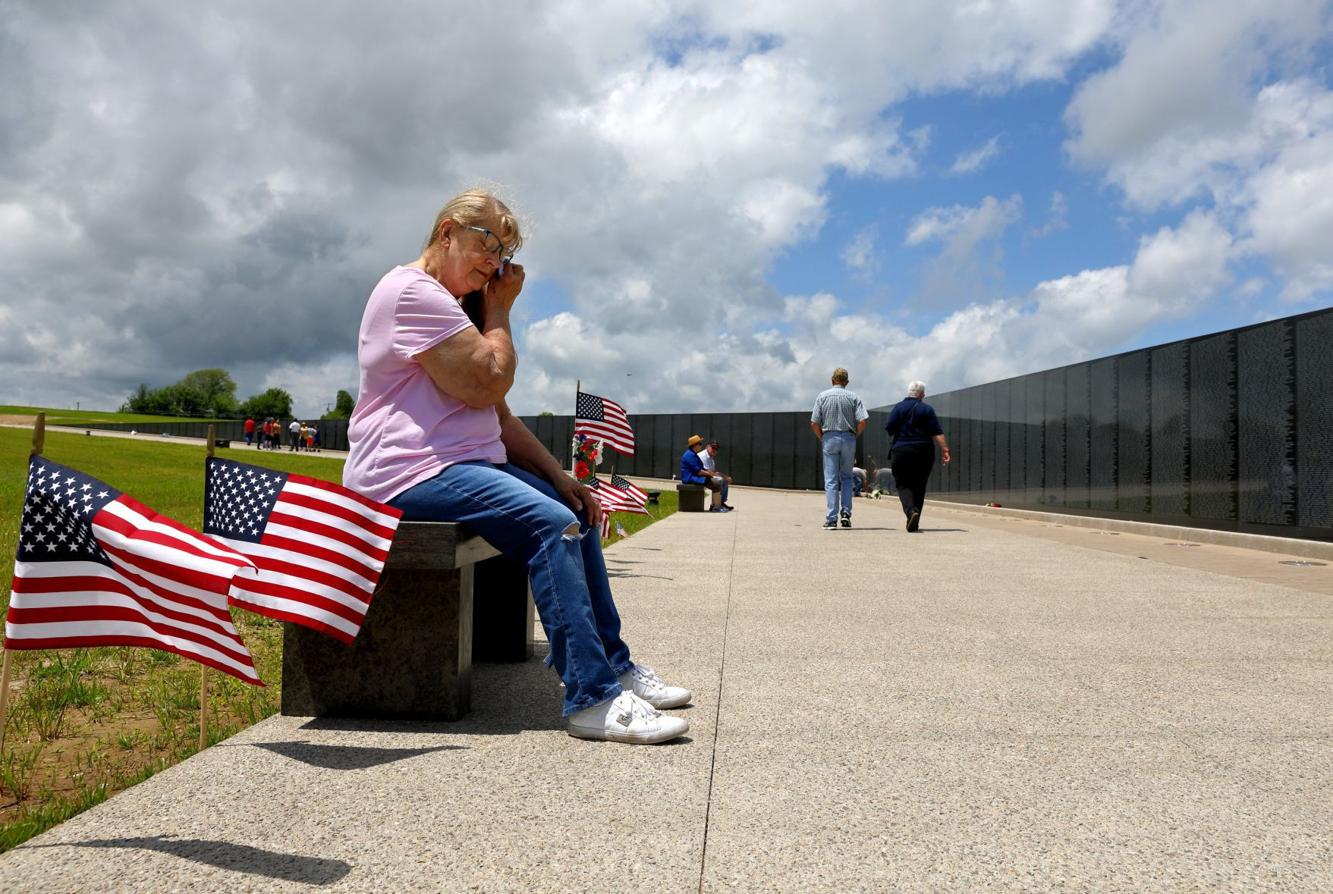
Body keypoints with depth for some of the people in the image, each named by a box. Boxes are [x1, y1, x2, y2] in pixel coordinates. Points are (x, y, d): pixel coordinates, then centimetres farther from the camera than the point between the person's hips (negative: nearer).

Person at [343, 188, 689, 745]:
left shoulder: (457, 307, 24)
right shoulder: (411, 290, -10)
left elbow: (498, 415, 20)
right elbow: (489, 384, -19)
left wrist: (557, 474, 9)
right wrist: (499, 310, -3)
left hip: (466, 465, 11)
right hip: (410, 471, -11)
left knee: (577, 512, 8)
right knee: (553, 525, -26)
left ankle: (614, 667, 13)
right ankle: (591, 699, -23)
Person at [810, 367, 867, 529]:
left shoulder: (822, 396, 2)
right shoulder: (853, 396, 3)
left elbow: (814, 423, -3)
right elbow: (862, 421, -7)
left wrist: (822, 438, 10)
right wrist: (855, 436, 8)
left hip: (829, 438, -1)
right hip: (848, 438, 1)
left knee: (831, 480, 1)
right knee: (846, 477, 15)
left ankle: (831, 519, -3)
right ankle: (846, 512, 4)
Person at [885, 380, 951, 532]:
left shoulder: (898, 407, 2)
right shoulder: (927, 409, 3)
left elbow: (889, 431, -4)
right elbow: (937, 433, -4)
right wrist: (945, 450, -5)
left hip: (902, 452, -1)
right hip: (924, 453, 1)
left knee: (903, 485, 3)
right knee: (919, 487, 10)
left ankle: (911, 510, -24)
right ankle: (915, 523, 11)